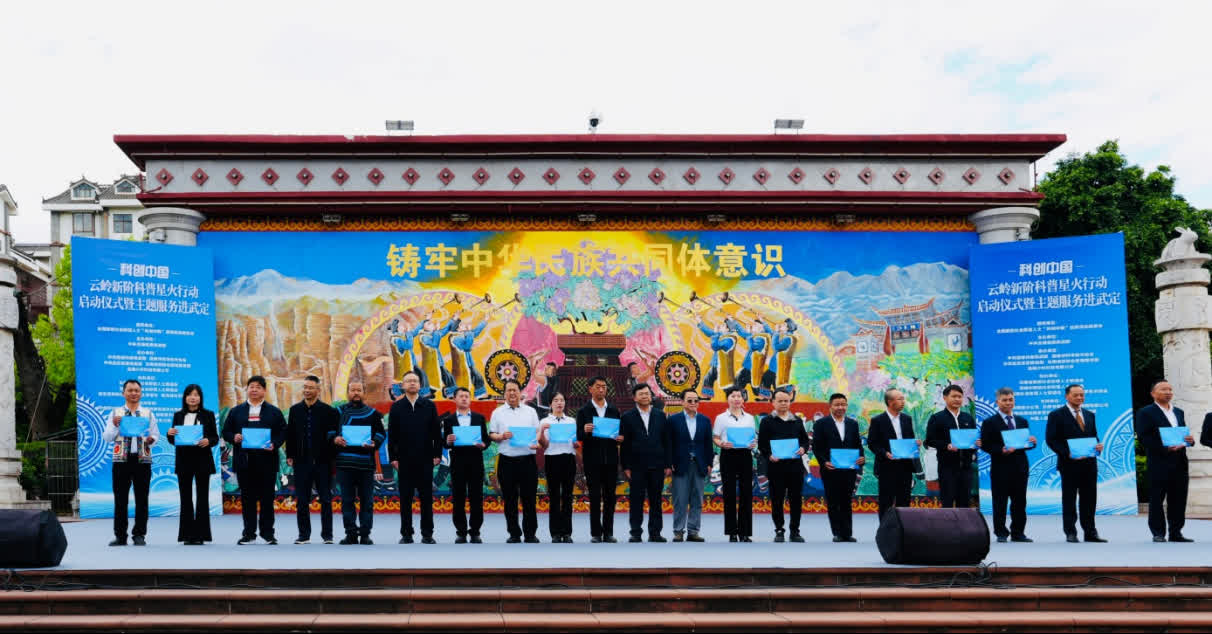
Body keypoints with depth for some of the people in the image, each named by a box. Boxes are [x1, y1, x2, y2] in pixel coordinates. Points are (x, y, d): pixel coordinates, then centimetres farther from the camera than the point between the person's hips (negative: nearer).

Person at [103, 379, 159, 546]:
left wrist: (151, 439, -13)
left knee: (141, 499, 0)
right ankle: (120, 535, 7)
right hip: (121, 460, 0)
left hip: (142, 459, 0)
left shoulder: (148, 413, 11)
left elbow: (156, 434, 9)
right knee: (120, 499, 1)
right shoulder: (115, 413, 10)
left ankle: (139, 535, 6)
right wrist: (114, 425, -12)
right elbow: (107, 438, 6)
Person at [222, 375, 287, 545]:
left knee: (267, 498, 1)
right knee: (247, 498, 4)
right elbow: (226, 432, 12)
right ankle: (249, 533, 11)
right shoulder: (236, 411, 13)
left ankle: (268, 533, 8)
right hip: (244, 461, 1)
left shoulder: (274, 412, 9)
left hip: (266, 461, -1)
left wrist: (274, 444, -13)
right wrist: (234, 438, -9)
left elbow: (283, 432, 4)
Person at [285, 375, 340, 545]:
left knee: (326, 500, 1)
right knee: (302, 501, 5)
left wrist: (333, 458, -5)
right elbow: (290, 434, 10)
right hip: (302, 461, 3)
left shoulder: (328, 411, -1)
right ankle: (304, 535, 13)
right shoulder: (295, 410, 9)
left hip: (323, 461, -2)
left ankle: (327, 535, 8)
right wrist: (289, 455, 4)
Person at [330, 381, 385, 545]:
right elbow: (330, 430, 12)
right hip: (344, 462, 1)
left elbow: (381, 433, 8)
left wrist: (374, 443, -11)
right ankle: (351, 533, 9)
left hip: (366, 462, -1)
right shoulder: (339, 412, 12)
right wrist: (335, 439, -9)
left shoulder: (372, 413, 9)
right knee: (347, 500, 3)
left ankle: (365, 534, 8)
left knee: (367, 500, 1)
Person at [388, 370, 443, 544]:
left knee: (426, 497, 3)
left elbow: (436, 432, 4)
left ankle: (427, 534, 8)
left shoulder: (429, 405, 5)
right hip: (404, 460, 0)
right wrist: (393, 457, -2)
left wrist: (437, 454, -1)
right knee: (405, 498, 4)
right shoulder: (396, 407, 5)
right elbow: (391, 435, 4)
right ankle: (406, 534, 11)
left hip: (425, 459, 0)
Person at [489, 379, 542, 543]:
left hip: (527, 460, 0)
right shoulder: (498, 413, 7)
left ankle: (530, 534, 9)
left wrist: (536, 441, -11)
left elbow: (538, 431, 9)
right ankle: (514, 534, 12)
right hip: (507, 460, 0)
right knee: (510, 499, 4)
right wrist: (501, 437, -14)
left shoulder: (530, 411, 10)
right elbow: (491, 435, 6)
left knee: (529, 498, 1)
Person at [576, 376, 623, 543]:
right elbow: (579, 436, -4)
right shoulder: (584, 411, 2)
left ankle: (608, 532, 9)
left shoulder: (614, 411, 10)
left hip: (611, 460, 3)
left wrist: (620, 438, -11)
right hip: (592, 460, -3)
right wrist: (585, 431, -24)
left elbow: (620, 434, 11)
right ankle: (596, 533, 4)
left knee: (610, 497, 4)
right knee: (595, 497, 0)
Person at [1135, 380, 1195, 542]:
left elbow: (1184, 435, 23)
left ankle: (1176, 532, 12)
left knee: (1179, 499, 6)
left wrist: (1190, 440, -1)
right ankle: (1158, 533, 3)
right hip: (1159, 463, -6)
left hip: (1179, 462, 6)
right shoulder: (1145, 413, -1)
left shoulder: (1179, 412, 20)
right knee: (1157, 499, -2)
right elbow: (1143, 438, -10)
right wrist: (1164, 448, -19)